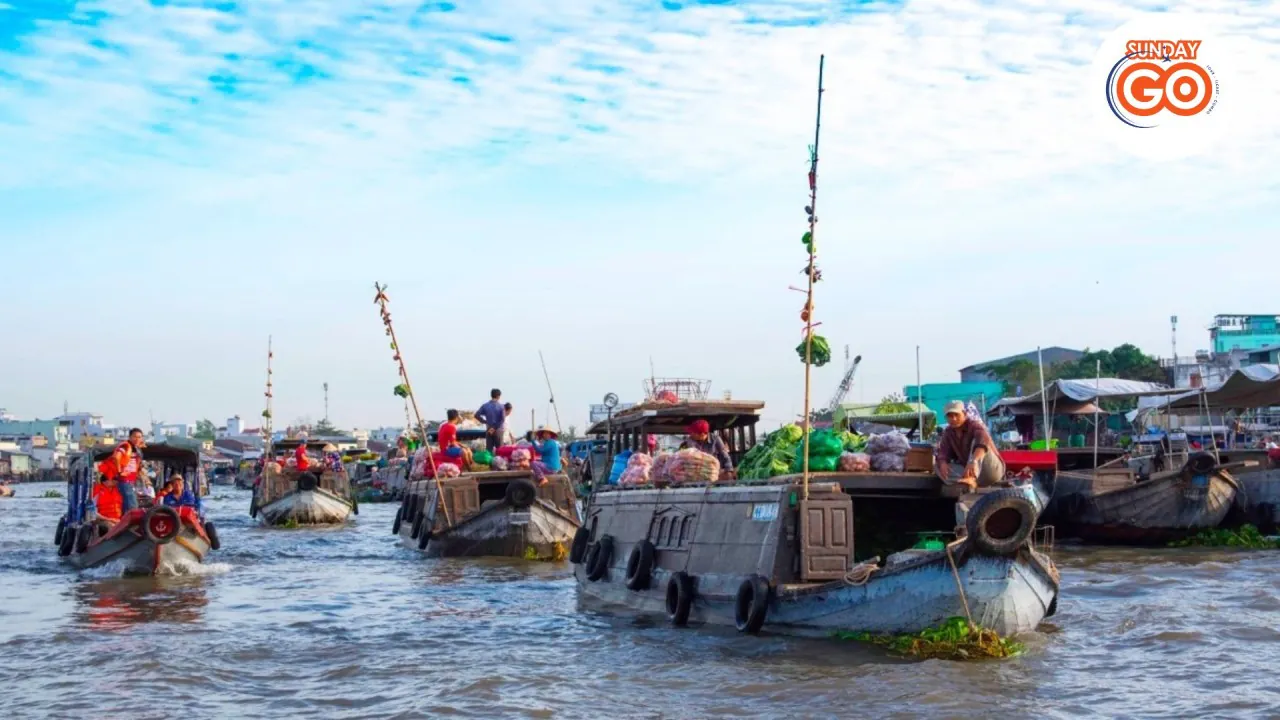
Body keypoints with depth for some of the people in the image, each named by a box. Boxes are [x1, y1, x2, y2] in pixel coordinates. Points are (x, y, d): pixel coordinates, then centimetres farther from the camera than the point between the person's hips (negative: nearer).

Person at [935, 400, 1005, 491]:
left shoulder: (974, 425, -17)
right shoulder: (948, 432, 3)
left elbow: (983, 441, -39)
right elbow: (943, 452, -9)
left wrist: (973, 461, -59)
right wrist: (943, 463, -35)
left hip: (991, 470, -6)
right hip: (971, 472, 6)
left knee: (977, 442, -30)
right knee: (939, 465, -13)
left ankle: (971, 479, -51)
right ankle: (967, 483, -36)